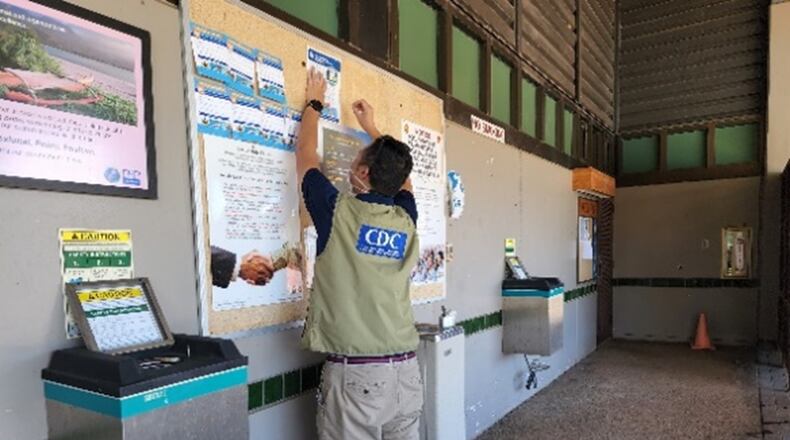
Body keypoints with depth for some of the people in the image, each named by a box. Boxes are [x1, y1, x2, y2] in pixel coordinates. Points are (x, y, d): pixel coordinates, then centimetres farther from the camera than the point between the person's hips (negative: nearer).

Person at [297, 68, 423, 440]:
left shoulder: (338, 212, -9)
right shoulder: (405, 219, 3)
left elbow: (305, 155, 7)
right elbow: (400, 175, 24)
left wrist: (314, 103, 22)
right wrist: (371, 128, 35)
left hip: (356, 372, -5)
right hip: (406, 368, 5)